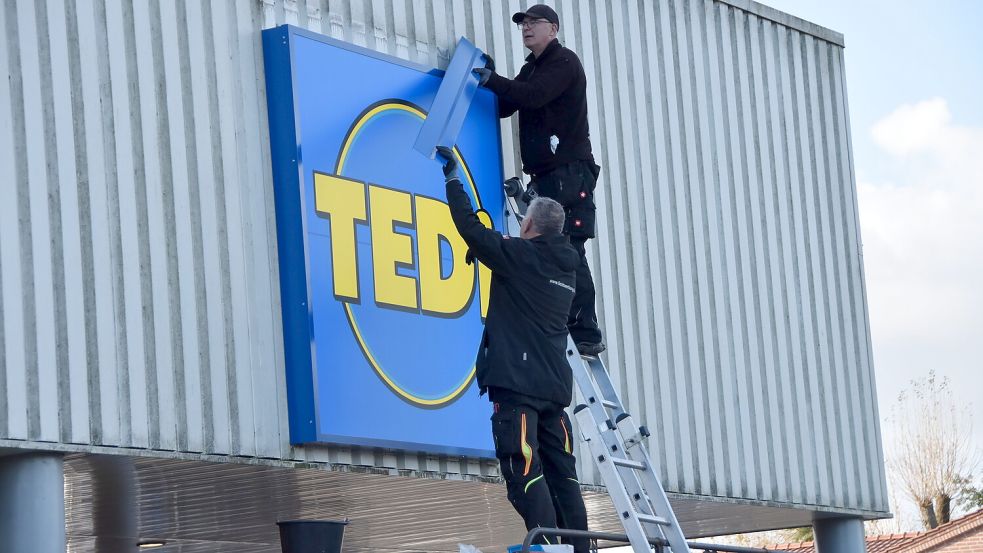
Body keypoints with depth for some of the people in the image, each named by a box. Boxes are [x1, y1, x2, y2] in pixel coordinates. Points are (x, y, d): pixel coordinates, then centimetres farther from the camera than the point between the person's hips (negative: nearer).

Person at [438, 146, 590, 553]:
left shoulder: (518, 255, -4)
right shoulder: (566, 267, 19)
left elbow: (470, 228, -2)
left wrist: (453, 178, 10)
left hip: (517, 384, -8)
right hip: (555, 386, 8)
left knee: (524, 471, -12)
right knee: (562, 475, 8)